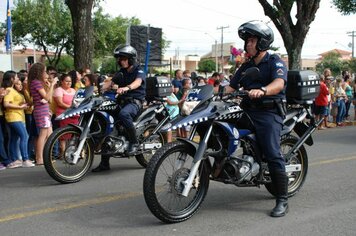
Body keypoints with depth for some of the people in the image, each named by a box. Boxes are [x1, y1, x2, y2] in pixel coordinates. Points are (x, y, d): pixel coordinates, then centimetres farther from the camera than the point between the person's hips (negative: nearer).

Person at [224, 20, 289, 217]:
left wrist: (262, 90, -42)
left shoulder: (275, 62, -1)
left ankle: (282, 201, -9)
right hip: (248, 111, 7)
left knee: (273, 154, -15)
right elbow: (231, 87, 19)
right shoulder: (246, 67, 22)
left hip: (269, 113, -7)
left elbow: (279, 83, -22)